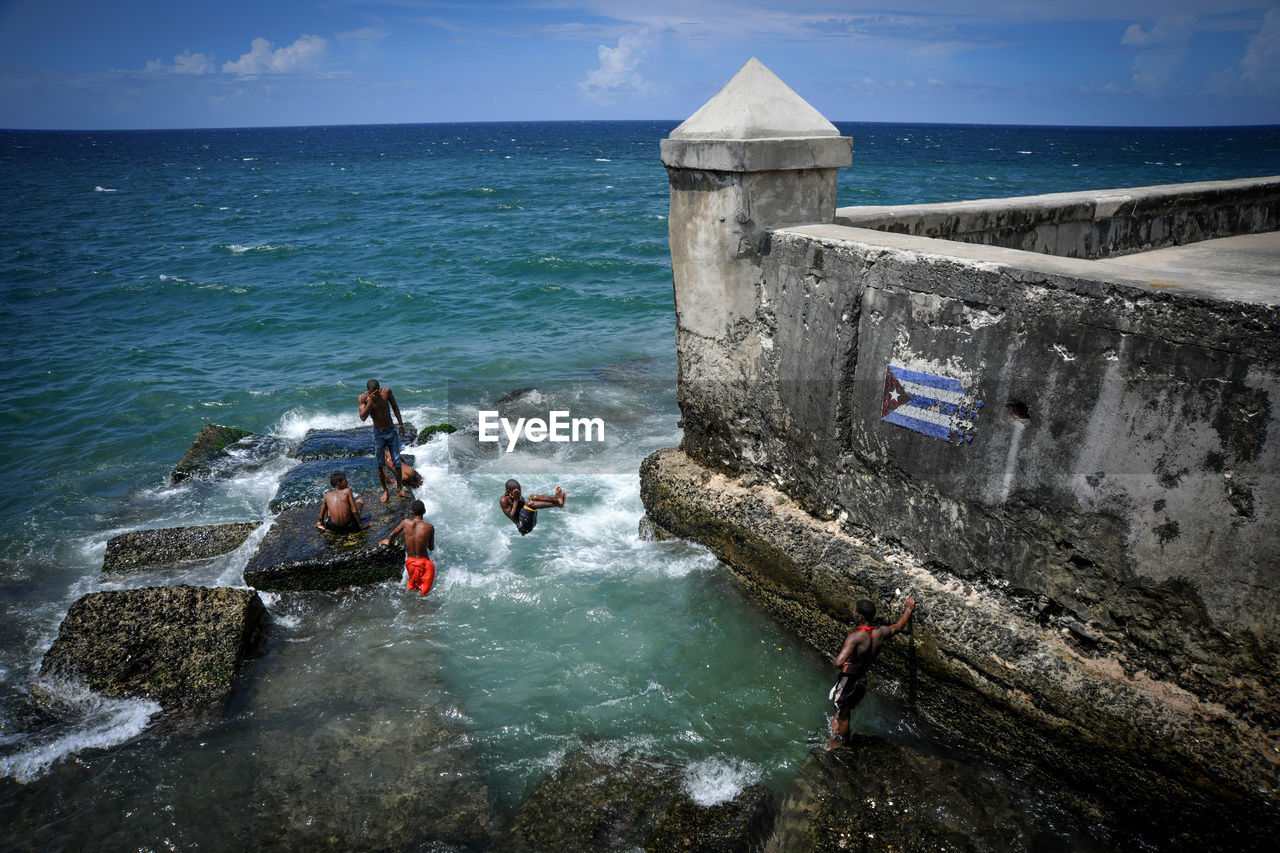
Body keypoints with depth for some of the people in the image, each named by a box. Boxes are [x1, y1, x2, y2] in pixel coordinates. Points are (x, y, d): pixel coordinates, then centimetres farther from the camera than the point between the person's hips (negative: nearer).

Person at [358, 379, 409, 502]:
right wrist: (370, 401, -31)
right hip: (378, 433, -1)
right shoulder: (363, 398, -11)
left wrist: (401, 425, 9)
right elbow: (362, 417, -23)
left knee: (397, 462, 3)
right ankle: (385, 491, 20)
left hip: (392, 431, 2)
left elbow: (395, 407, 8)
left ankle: (399, 490, 16)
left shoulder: (386, 391, -6)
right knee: (379, 464, 5)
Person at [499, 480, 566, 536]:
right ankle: (557, 504, -37)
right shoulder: (503, 500, -9)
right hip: (522, 526, -8)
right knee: (529, 503, -28)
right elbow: (512, 517, -18)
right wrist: (516, 501, -18)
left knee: (532, 497, -6)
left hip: (532, 521, 8)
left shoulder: (517, 496, 14)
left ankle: (555, 499, -30)